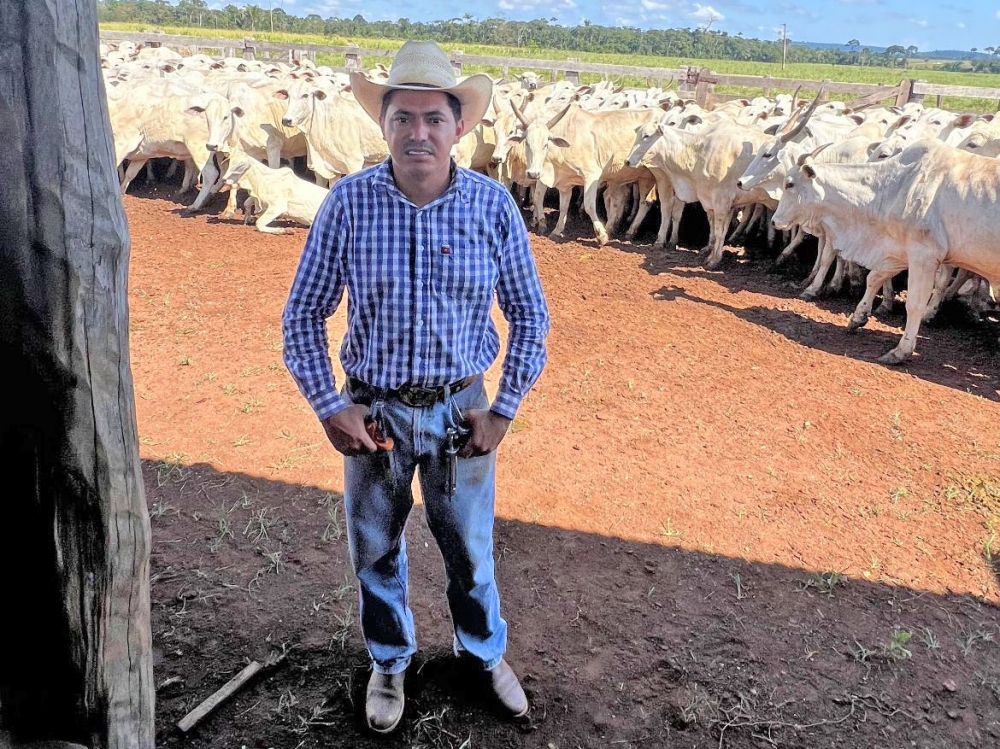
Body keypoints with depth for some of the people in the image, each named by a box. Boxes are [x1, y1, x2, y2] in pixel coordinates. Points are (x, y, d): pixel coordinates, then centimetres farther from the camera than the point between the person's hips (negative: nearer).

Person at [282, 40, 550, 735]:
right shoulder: (349, 201, -11)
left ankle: (485, 652, 46)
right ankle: (390, 661, 44)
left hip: (460, 409, 0)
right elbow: (303, 315, -3)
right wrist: (329, 408, -8)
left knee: (469, 548, 17)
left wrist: (503, 411, -4)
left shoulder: (493, 204, -10)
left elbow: (530, 317, -1)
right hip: (373, 410, 0)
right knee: (375, 551, 17)